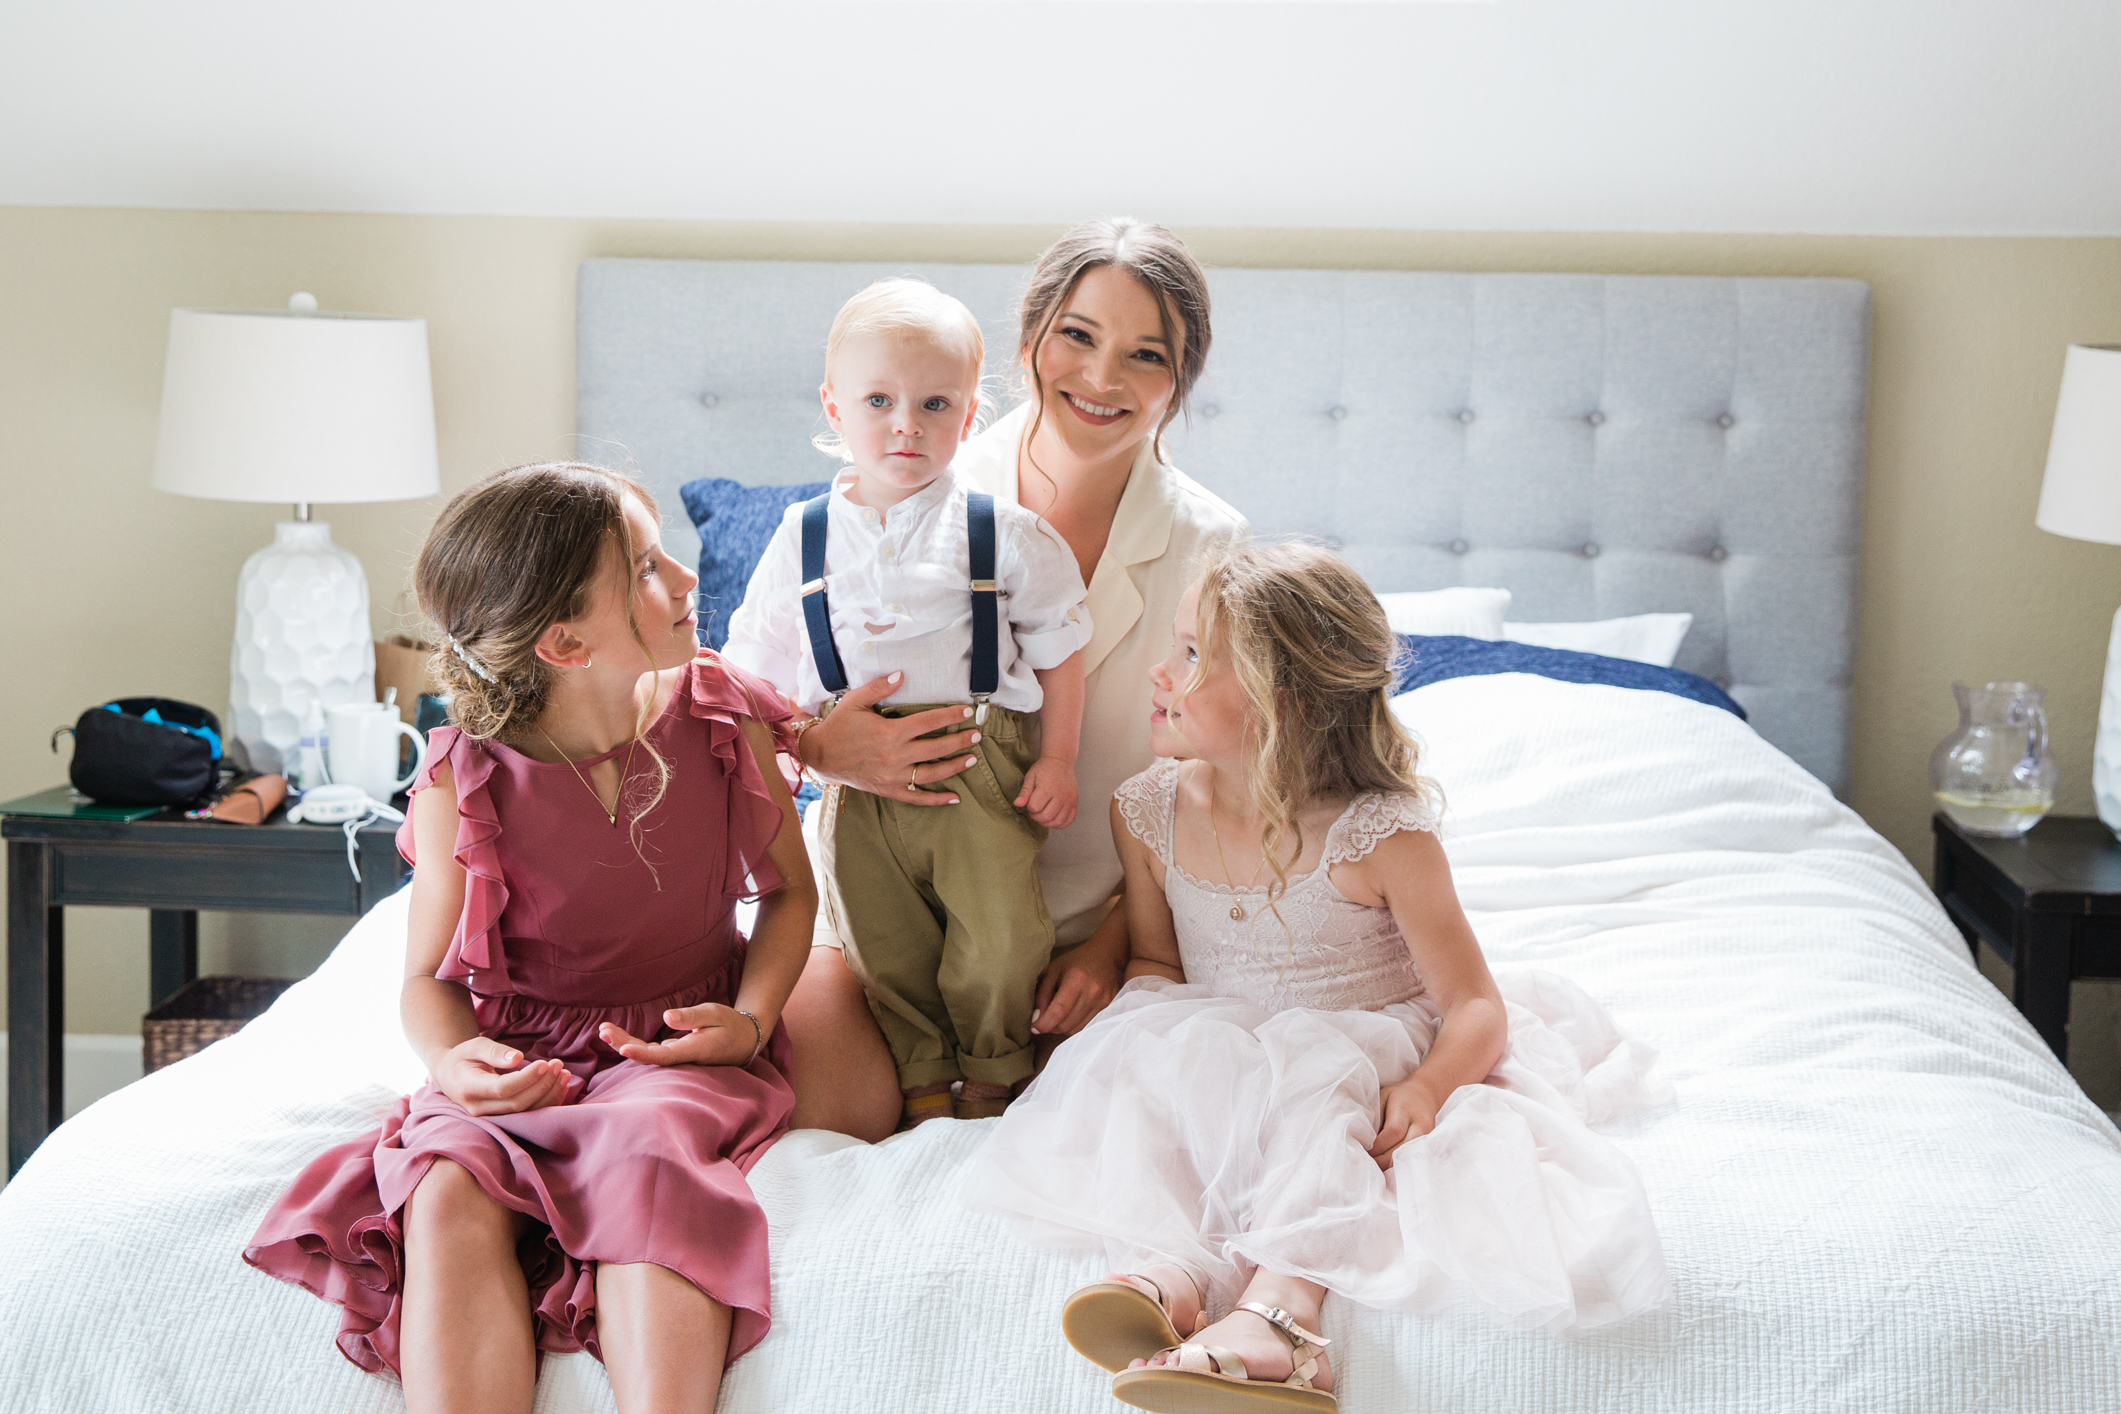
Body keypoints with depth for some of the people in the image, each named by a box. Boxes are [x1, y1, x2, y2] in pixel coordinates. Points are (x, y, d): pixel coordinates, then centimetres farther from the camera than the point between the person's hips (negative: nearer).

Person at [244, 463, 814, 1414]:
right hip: (524, 1056, 0)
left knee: (646, 1157, -36)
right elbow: (430, 979, 0)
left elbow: (788, 889, 9)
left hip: (684, 1047, 0)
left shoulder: (722, 719, -4)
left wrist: (751, 1018, -9)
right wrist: (453, 1057, -24)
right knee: (451, 1190, -33)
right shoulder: (465, 783, -10)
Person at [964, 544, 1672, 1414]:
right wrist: (1153, 1030, -14)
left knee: (1311, 1083, -36)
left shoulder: (1379, 838, -17)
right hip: (1215, 1052, 4)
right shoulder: (1150, 817, -2)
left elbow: (1475, 1003, -14)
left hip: (1356, 1052, -4)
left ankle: (1279, 1303, -55)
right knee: (1138, 1054, -26)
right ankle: (1165, 1267, -47)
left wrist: (1426, 1090, -36)